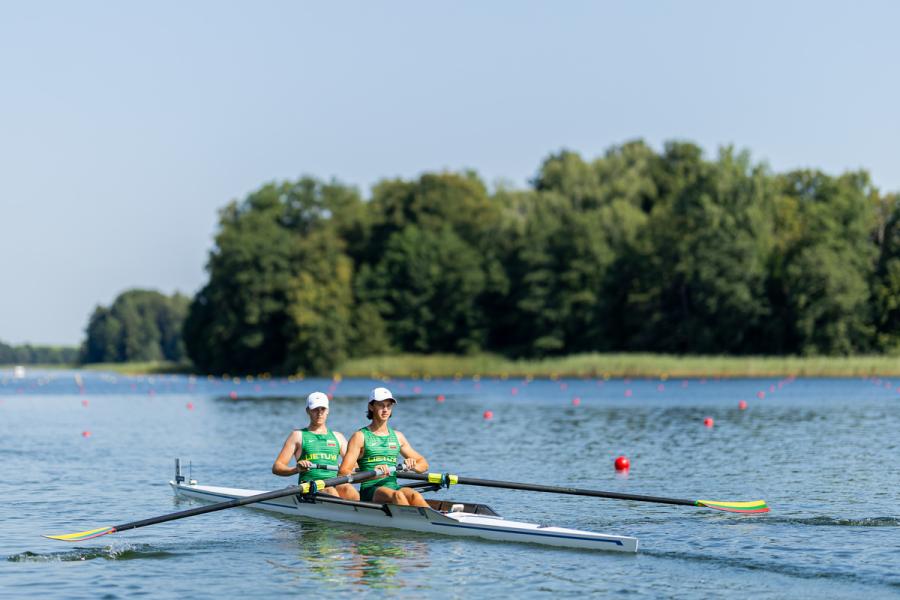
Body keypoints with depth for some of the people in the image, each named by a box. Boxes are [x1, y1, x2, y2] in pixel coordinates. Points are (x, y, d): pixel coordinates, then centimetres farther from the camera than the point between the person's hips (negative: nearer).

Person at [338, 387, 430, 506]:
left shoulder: (397, 437, 20)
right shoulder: (360, 437, 5)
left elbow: (423, 463, 24)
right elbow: (343, 473, -6)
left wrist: (413, 465, -1)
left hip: (394, 487, 4)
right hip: (370, 490, -4)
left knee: (414, 495, -31)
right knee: (397, 495, -36)